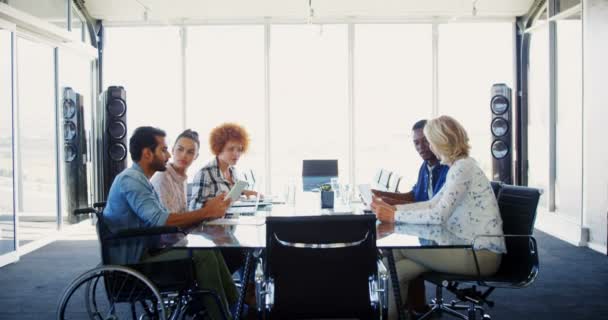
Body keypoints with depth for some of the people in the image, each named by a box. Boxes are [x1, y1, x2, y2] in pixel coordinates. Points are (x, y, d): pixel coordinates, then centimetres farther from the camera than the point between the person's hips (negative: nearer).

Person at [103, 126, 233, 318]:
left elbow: (166, 219, 9)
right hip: (133, 263, -10)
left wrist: (205, 212, -4)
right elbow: (160, 220, -29)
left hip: (144, 252, 10)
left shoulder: (140, 180, 16)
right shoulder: (131, 179, -17)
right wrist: (205, 213, -26)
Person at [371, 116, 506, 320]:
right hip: (471, 247, 9)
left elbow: (438, 216, -22)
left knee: (397, 247, -9)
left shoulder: (463, 167, -16)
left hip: (481, 254, -9)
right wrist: (393, 208, 7)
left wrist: (394, 216, -15)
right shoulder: (460, 166, 15)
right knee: (398, 270, -4)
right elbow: (432, 204, 16)